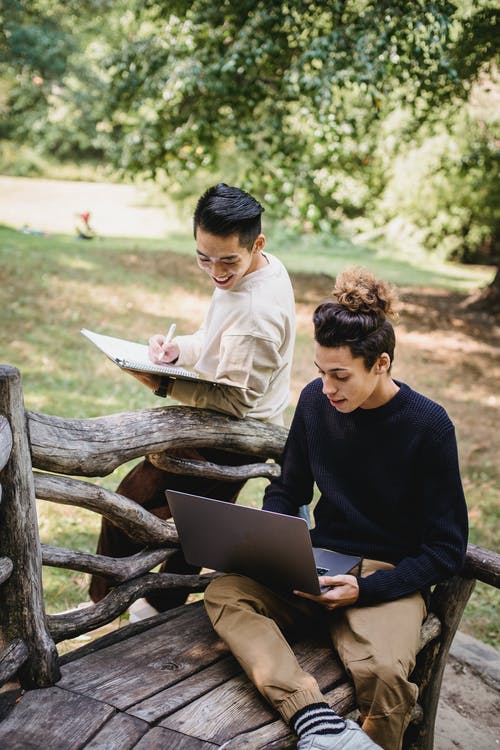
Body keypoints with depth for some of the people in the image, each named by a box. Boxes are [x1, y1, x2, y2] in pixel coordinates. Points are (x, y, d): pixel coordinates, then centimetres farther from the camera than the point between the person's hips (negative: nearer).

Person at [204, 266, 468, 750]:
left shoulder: (428, 426, -12)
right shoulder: (315, 401, 0)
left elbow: (447, 548, -8)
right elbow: (287, 490, 14)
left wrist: (366, 588, -19)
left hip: (391, 577, -4)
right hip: (318, 565, 5)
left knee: (383, 673, -34)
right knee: (222, 592, -23)